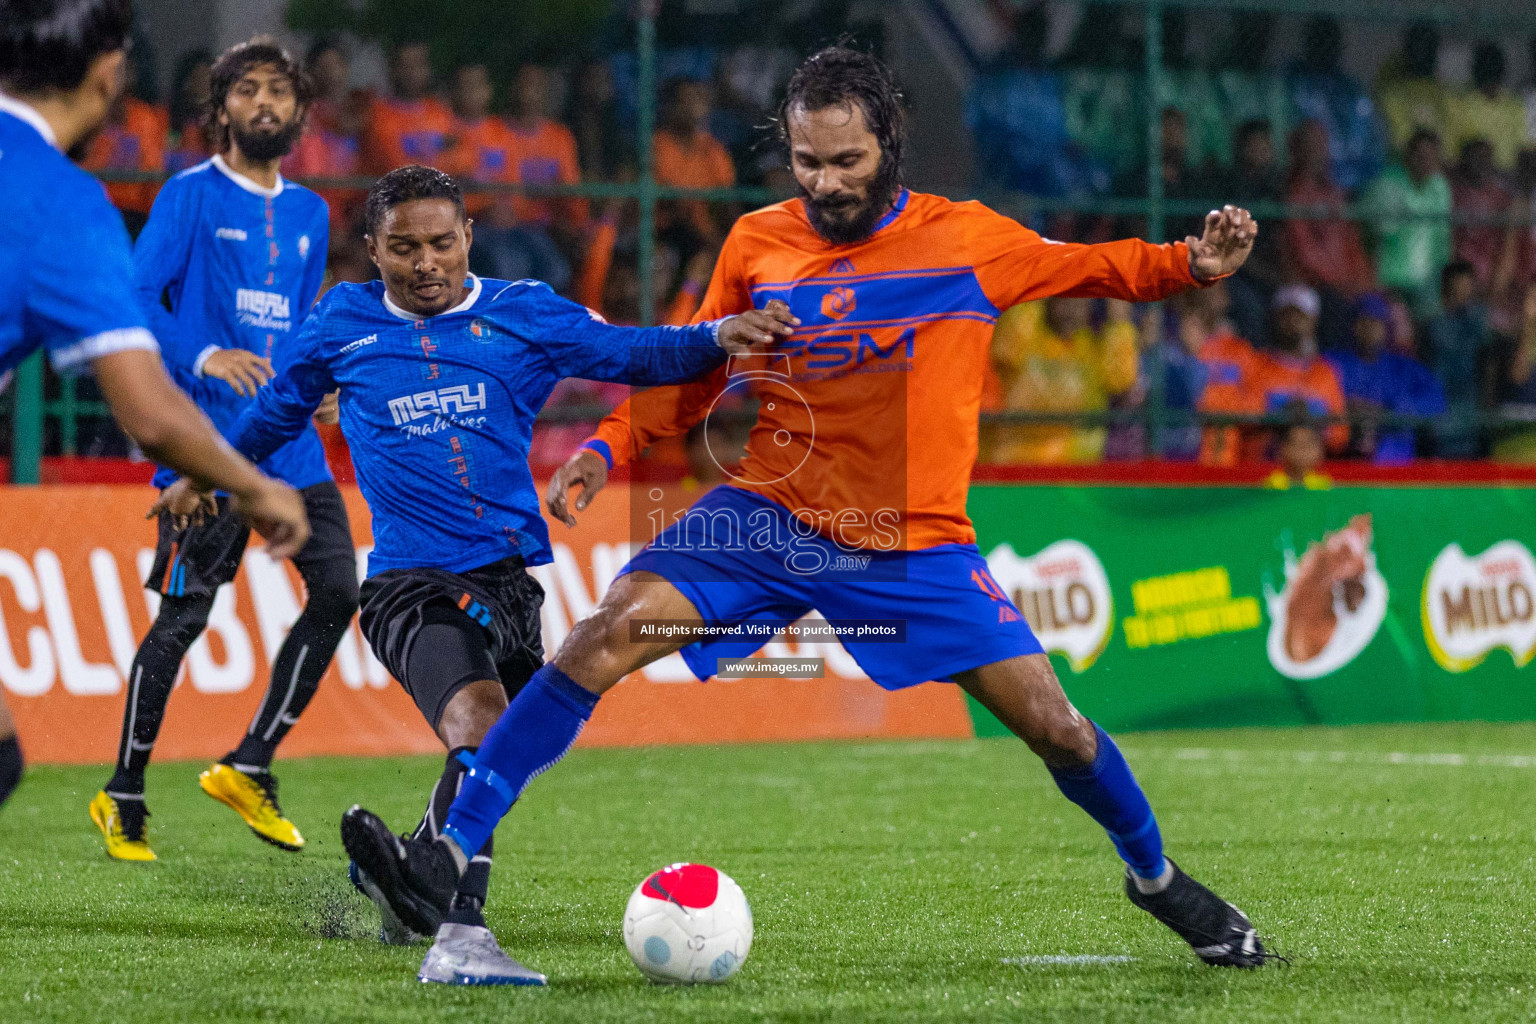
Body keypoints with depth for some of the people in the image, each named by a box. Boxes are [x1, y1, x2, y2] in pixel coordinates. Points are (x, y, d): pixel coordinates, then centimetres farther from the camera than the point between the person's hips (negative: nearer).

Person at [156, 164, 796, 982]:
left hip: (510, 577, 4)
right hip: (412, 582, -4)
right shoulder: (343, 324, 9)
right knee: (482, 729, -28)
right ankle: (458, 938, -36)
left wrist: (716, 336, -16)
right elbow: (278, 408, 26)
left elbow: (631, 354, 2)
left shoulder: (521, 315, 9)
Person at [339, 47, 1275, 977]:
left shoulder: (968, 239, -2)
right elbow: (692, 373, 14)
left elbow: (1093, 268, 10)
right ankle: (447, 860, -19)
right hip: (770, 514, 1)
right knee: (606, 637, -19)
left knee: (1049, 720, -6)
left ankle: (1155, 874, 24)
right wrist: (608, 447, 0)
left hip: (915, 542, -1)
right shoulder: (758, 244, 3)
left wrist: (1191, 264, -8)